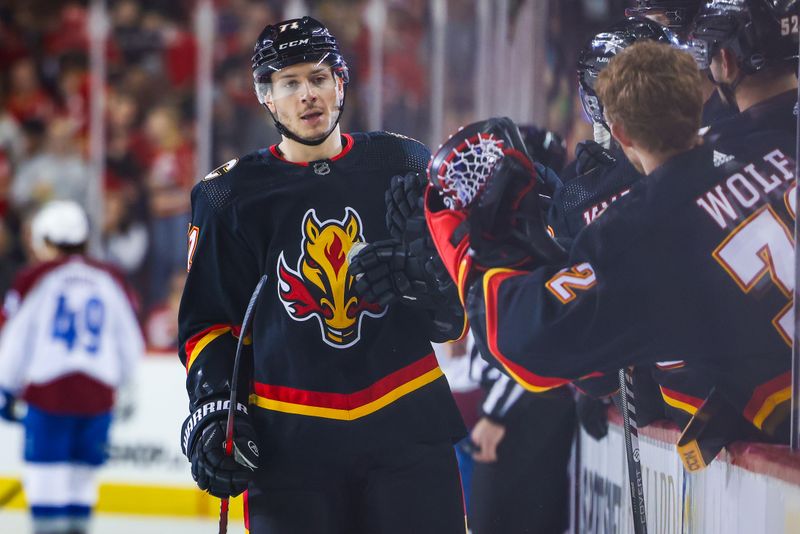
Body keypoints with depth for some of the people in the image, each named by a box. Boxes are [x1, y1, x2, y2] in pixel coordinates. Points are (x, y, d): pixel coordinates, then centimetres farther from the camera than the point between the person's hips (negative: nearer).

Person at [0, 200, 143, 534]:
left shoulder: (36, 280, 0)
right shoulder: (110, 281, 12)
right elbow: (131, 347, 16)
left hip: (48, 393, -4)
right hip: (98, 394, 4)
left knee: (45, 479, -1)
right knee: (82, 478, 11)